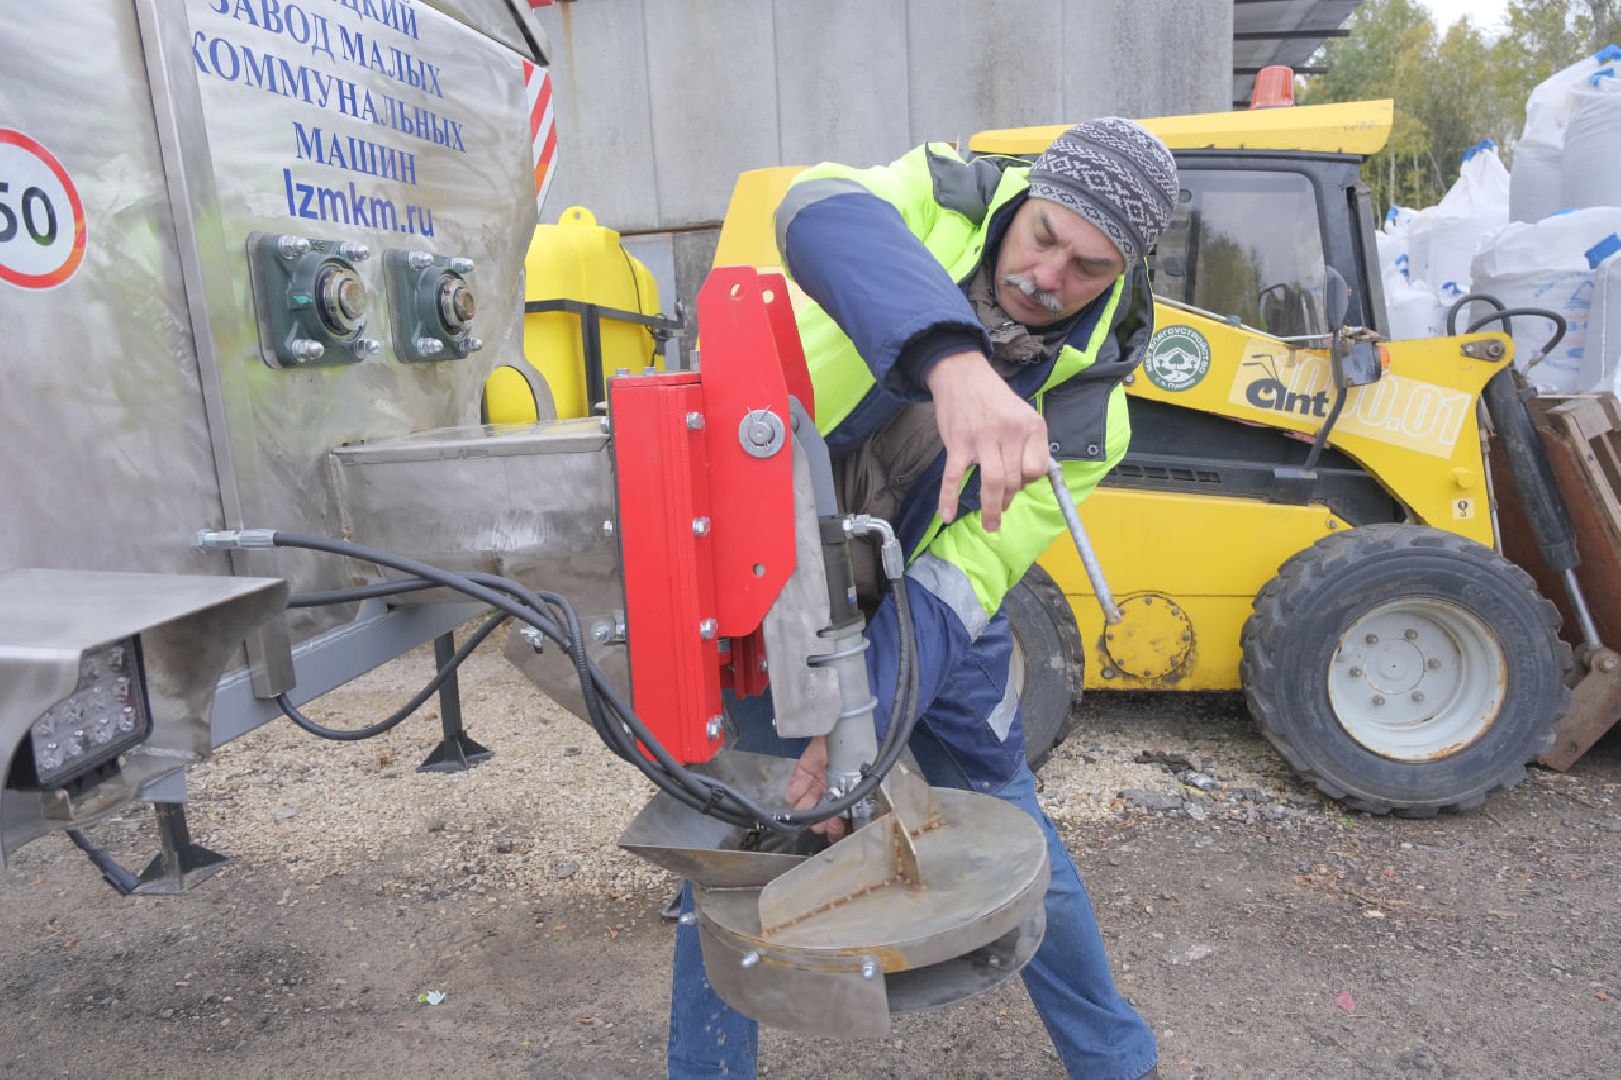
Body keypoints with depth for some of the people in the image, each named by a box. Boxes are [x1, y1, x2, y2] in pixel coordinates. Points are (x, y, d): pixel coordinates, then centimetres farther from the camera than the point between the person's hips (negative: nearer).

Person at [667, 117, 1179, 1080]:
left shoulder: (1087, 409, -17)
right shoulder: (943, 199, -18)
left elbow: (951, 589, -23)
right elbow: (822, 216, -43)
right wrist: (956, 363, -60)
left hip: (917, 598, 1)